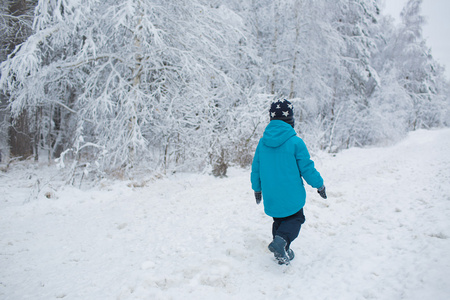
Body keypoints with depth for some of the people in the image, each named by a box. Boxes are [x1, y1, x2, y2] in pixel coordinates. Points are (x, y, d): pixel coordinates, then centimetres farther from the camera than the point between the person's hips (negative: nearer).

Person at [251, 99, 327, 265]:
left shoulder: (263, 141, -1)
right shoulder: (295, 142, -16)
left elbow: (255, 168, 7)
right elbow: (307, 169, -10)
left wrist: (257, 189, 21)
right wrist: (319, 185, 7)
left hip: (270, 196, 5)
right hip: (291, 195, -5)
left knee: (278, 220, 22)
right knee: (295, 218, 13)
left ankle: (282, 253, 25)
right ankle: (281, 240, -13)